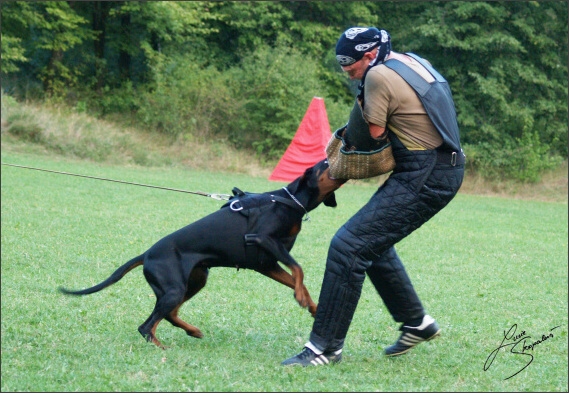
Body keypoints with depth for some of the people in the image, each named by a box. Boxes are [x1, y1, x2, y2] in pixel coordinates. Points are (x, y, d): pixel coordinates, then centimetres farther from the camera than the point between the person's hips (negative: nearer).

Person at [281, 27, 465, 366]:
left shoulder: (379, 75, -14)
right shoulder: (411, 61, 14)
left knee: (349, 246, -11)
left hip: (423, 178, -10)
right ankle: (417, 323, 32)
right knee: (373, 242, 23)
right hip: (445, 169, 10)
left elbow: (374, 133, -10)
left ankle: (326, 346, -8)